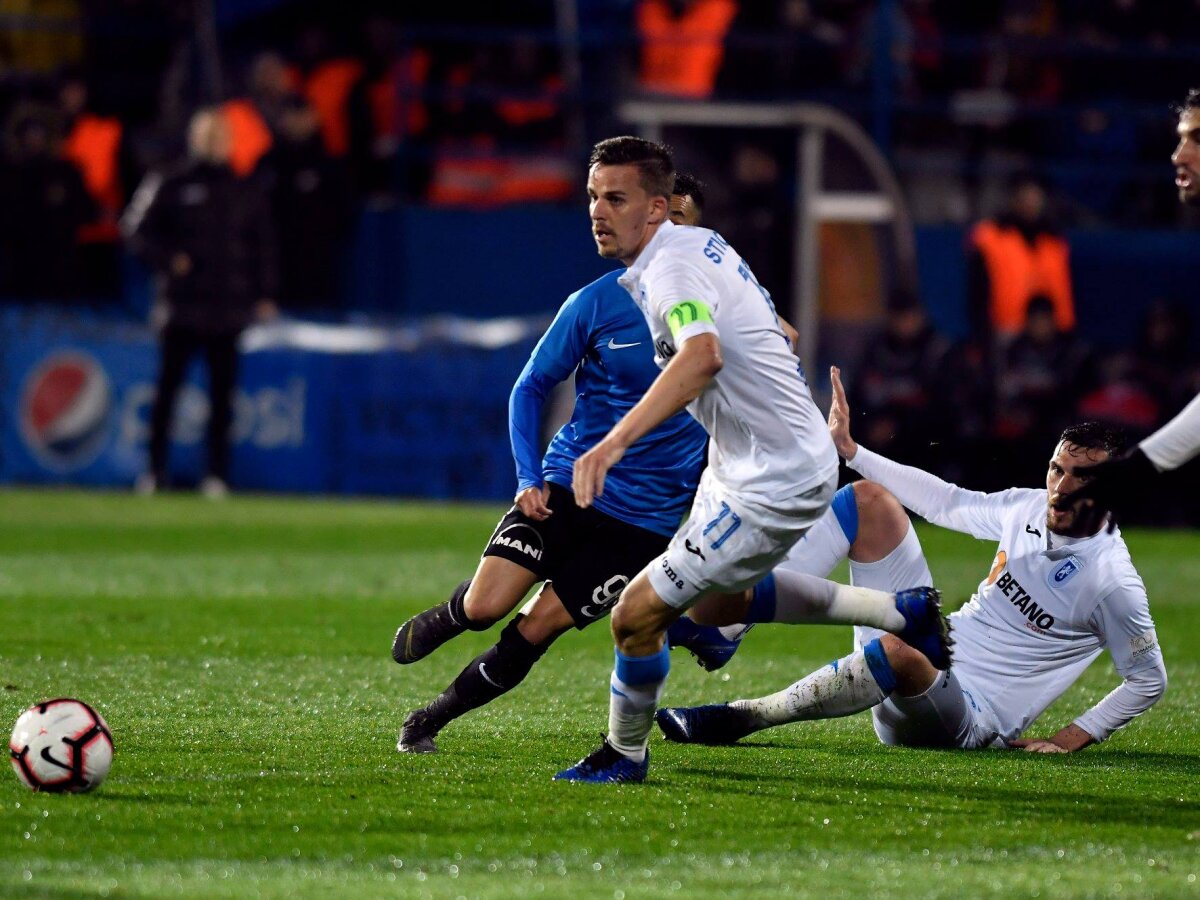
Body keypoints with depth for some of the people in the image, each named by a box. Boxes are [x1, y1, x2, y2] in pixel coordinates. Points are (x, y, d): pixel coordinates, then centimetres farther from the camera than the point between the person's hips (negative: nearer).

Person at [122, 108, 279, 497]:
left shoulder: (247, 192, 12)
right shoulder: (170, 186, 5)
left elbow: (263, 246, 15)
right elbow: (136, 228, 5)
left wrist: (264, 295, 7)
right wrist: (167, 260, -10)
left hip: (230, 308, 2)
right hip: (183, 303, -2)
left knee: (222, 392, 1)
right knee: (168, 386, -2)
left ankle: (217, 473, 5)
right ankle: (154, 471, 5)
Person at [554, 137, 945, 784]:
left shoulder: (670, 269, -25)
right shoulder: (701, 243, 5)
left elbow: (702, 356, -47)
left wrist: (616, 441, -55)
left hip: (770, 488, -11)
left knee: (637, 616, -7)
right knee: (718, 596, 32)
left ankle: (624, 756, 16)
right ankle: (902, 611, 36)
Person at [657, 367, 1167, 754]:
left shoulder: (1112, 581, -14)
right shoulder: (1028, 508, 4)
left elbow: (1149, 680, -6)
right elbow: (945, 502, 17)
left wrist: (1070, 741, -10)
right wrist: (849, 449, 15)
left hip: (969, 721, -7)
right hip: (932, 650, 7)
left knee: (900, 652, -44)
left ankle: (743, 718, -29)